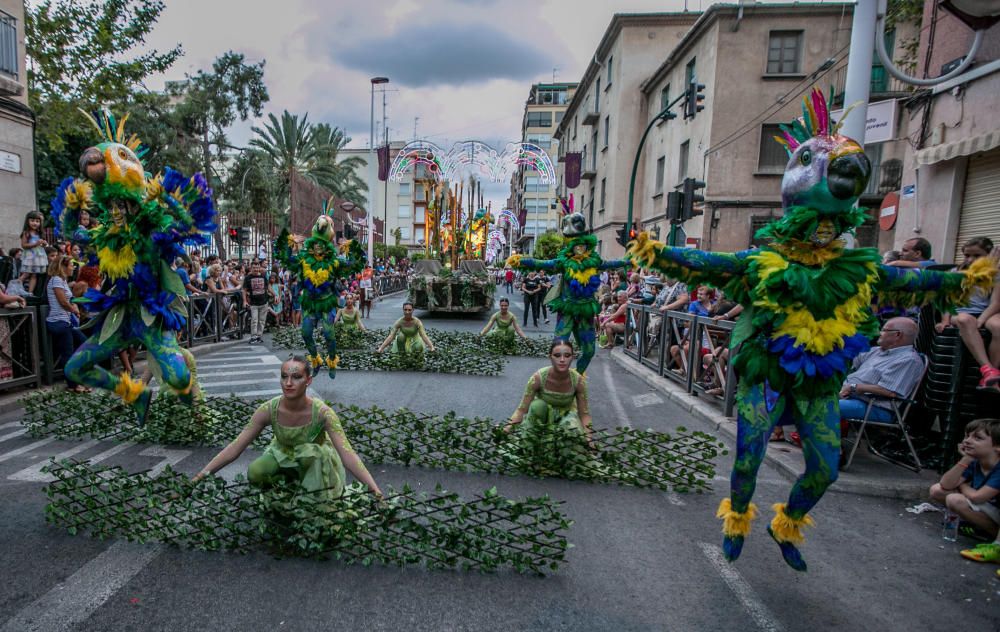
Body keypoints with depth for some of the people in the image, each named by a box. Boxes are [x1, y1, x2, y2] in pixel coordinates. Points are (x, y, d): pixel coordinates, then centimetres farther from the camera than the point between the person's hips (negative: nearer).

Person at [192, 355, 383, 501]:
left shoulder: (321, 412, -32)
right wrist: (199, 476, -25)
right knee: (254, 473, -25)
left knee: (310, 451, -35)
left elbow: (346, 453, -38)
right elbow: (235, 448, -18)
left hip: (316, 460, -3)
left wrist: (374, 489, -48)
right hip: (282, 456, 3)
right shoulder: (269, 410, -24)